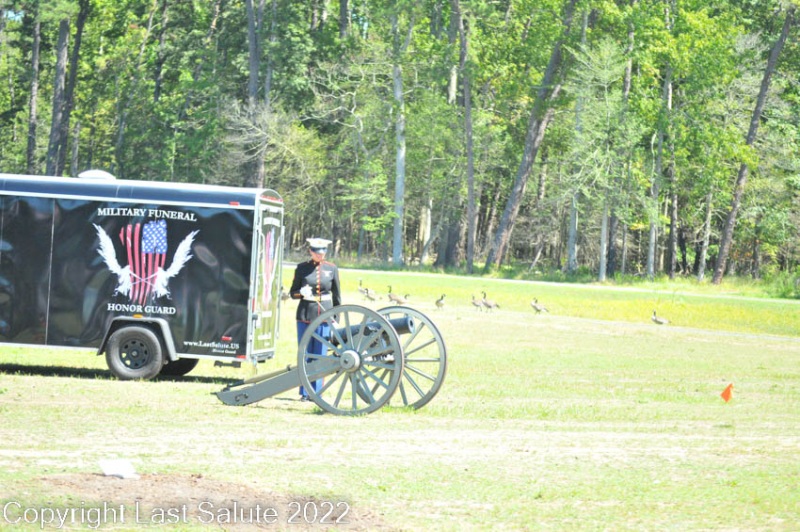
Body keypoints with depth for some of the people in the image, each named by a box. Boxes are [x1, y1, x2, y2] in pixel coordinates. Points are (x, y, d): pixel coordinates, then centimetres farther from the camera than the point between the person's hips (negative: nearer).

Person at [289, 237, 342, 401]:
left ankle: (316, 392, 9)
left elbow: (336, 295, 9)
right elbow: (293, 293, 7)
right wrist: (301, 293, -15)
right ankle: (304, 393, 9)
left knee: (320, 355, 2)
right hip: (305, 316, 0)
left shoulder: (332, 269, 4)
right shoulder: (302, 268, 3)